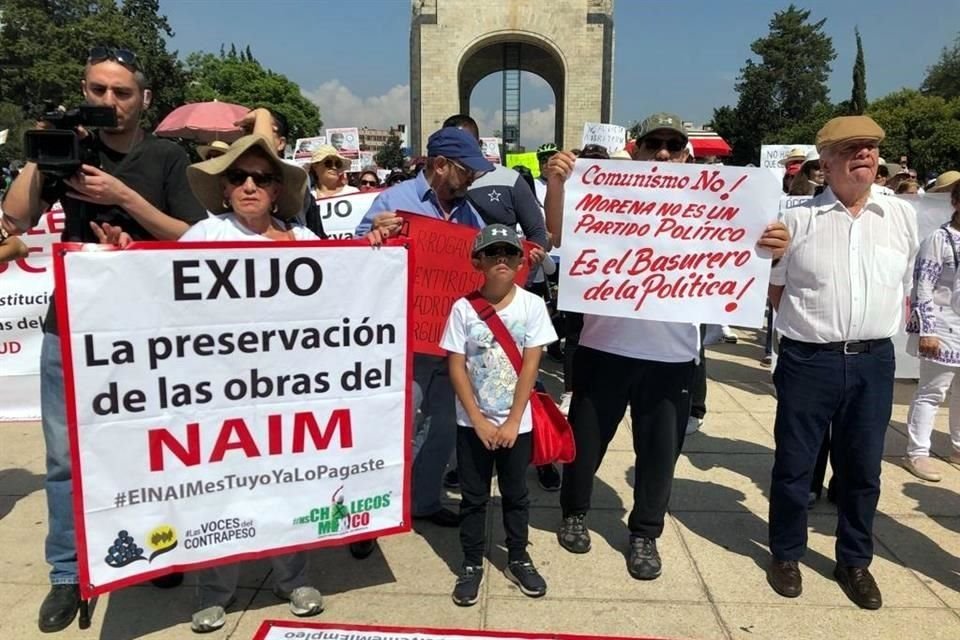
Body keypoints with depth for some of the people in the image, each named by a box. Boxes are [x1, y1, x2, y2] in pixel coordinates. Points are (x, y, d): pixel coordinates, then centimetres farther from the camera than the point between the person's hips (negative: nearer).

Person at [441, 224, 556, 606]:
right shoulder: (463, 308, -8)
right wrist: (479, 422, -11)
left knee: (516, 494, 15)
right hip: (472, 424, 0)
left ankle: (518, 559, 33)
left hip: (517, 423, 1)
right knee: (473, 497, 11)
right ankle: (472, 564, 26)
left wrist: (512, 422, -10)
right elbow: (456, 368, -7)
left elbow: (530, 366, -8)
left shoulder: (532, 305, -7)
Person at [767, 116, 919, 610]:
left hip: (874, 362, 3)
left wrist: (880, 320, 13)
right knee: (794, 464, 8)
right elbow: (774, 288, 6)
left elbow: (904, 284, 19)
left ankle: (854, 561, 33)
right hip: (809, 361, -3)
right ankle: (785, 553, 28)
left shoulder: (903, 216, 6)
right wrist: (810, 323, 3)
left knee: (862, 468, 14)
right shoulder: (798, 220, -4)